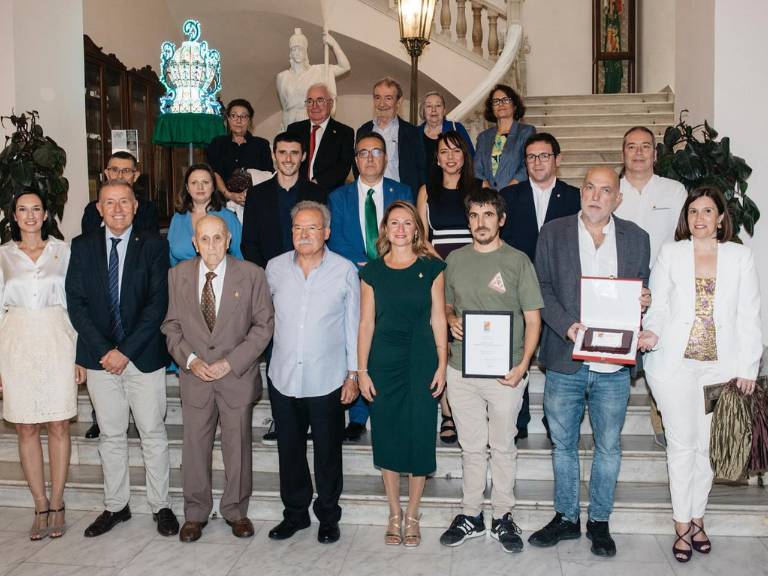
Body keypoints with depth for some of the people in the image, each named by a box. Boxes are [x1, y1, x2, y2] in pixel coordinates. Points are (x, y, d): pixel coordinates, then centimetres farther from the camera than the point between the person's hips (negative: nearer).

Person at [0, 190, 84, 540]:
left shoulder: (62, 251, 4)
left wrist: (80, 354, 0)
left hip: (56, 341, -1)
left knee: (59, 426, 2)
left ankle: (57, 505, 13)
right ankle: (41, 506, 14)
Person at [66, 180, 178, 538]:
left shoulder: (153, 245, -2)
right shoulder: (83, 247, 5)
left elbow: (158, 303, -8)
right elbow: (76, 303, 0)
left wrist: (126, 351, -13)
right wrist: (103, 350, -10)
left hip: (143, 357, -2)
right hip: (100, 358, 2)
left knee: (153, 434, 6)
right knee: (111, 436, 13)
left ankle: (160, 506, 19)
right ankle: (115, 506, 26)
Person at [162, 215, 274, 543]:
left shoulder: (251, 275, -5)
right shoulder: (178, 275, 2)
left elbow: (263, 324, -5)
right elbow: (171, 325, 6)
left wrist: (230, 362, -12)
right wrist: (190, 360, -9)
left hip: (238, 376, -1)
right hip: (195, 376, 2)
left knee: (237, 445, 8)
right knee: (195, 446, 8)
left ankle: (235, 510, 26)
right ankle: (195, 513, 25)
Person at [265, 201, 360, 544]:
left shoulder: (345, 271, -5)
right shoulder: (275, 268, 1)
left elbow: (353, 325, 0)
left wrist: (353, 374, -2)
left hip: (327, 380, -2)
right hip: (283, 378, 3)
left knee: (328, 452, 10)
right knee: (289, 450, 14)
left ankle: (328, 516, 28)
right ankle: (295, 513, 32)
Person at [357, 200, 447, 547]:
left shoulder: (431, 268, 3)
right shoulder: (372, 271, 5)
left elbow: (438, 319, 2)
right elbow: (366, 323, 5)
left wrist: (442, 365, -4)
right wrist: (362, 370, 0)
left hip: (421, 362, -1)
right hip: (384, 363, 1)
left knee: (419, 437, 1)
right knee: (387, 438, 6)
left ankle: (412, 515, 18)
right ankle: (394, 514, 22)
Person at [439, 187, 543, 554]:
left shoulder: (518, 261, -2)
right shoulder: (455, 260, 7)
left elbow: (533, 319, -2)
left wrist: (523, 366, -12)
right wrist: (452, 321, -5)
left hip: (505, 372, -2)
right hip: (462, 371, 3)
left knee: (503, 447, 10)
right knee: (471, 447, 13)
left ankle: (503, 517, 24)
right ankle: (471, 515, 26)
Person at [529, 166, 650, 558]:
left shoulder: (636, 238, 6)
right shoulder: (554, 233, 3)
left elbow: (643, 290, 13)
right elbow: (543, 288, -1)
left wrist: (643, 302, -10)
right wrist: (566, 325, -15)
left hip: (614, 365, 1)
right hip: (565, 361, 0)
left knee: (608, 446, 11)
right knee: (563, 444, 12)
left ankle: (599, 521, 27)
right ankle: (566, 518, 28)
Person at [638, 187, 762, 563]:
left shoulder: (740, 256, 6)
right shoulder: (670, 254, 5)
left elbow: (748, 316, 5)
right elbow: (658, 307, 3)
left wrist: (748, 367, 0)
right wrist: (651, 334, -18)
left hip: (720, 366, 1)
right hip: (674, 363, -1)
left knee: (706, 446, 7)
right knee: (681, 444, 3)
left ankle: (696, 517, 24)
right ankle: (682, 525, 14)